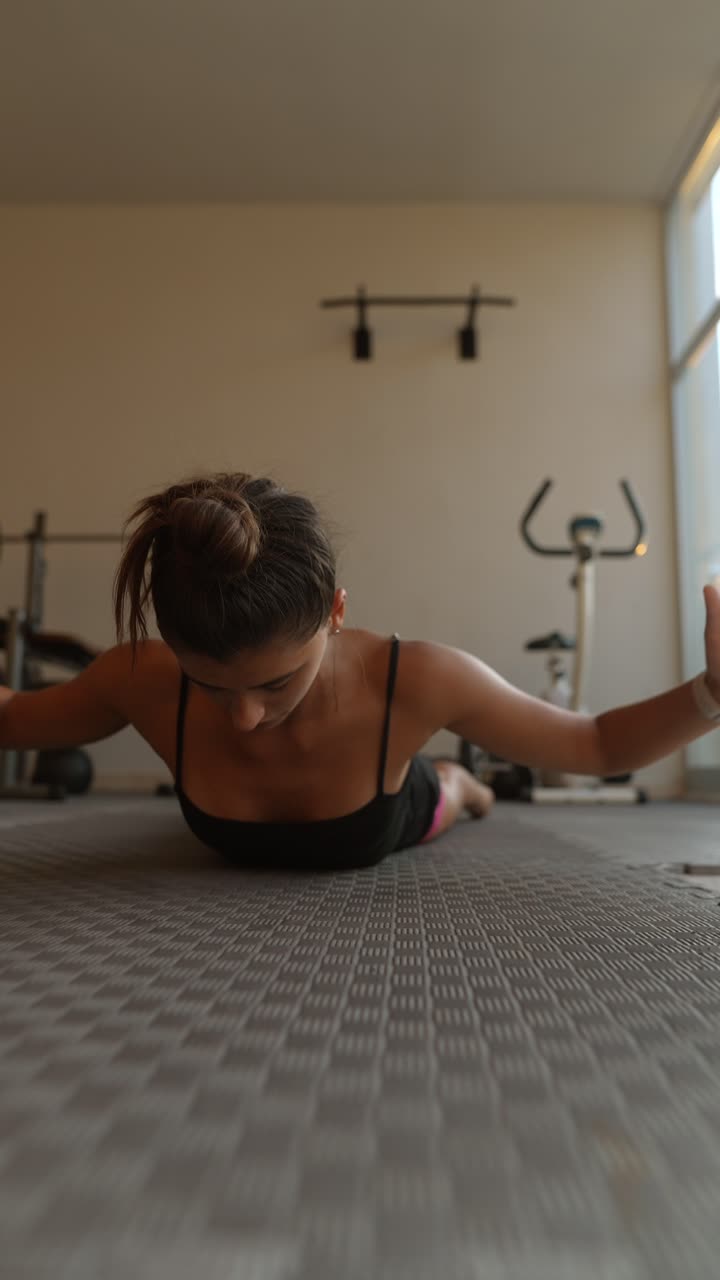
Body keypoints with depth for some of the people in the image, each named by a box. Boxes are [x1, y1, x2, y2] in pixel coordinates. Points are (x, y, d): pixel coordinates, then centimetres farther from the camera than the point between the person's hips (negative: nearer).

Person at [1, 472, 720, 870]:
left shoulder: (416, 682, -45)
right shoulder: (144, 682, -39)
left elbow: (597, 746, -30)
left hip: (393, 823, -1)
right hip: (243, 851, 2)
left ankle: (455, 784, 68)